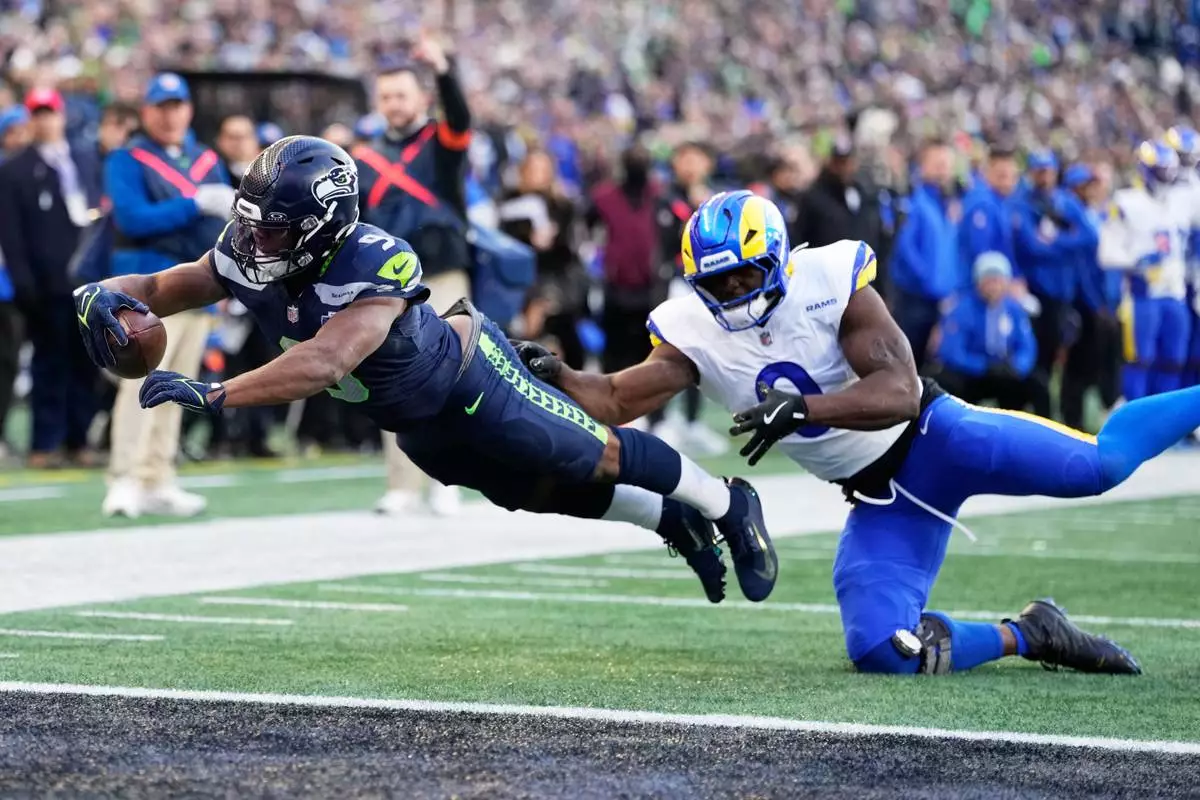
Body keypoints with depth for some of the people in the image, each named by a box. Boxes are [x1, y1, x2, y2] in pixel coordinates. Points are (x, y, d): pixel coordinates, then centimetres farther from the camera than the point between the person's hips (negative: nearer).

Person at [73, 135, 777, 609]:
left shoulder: (375, 267, -43)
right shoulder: (249, 257, -22)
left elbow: (323, 364, -56)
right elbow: (162, 290, -12)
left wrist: (212, 396, -61)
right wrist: (109, 295, -36)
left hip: (470, 381, -7)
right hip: (417, 426, 7)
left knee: (596, 458, 11)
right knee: (541, 493, 24)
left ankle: (729, 504, 37)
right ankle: (672, 521, 48)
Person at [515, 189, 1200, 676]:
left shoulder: (830, 280, -20)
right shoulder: (695, 334, -7)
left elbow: (899, 391, -27)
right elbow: (613, 402, -9)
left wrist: (802, 406, -40)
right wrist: (552, 375, -27)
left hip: (933, 435, -4)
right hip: (882, 498, 4)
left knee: (1100, 464, -17)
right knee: (882, 651, -14)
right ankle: (1028, 635, 7)